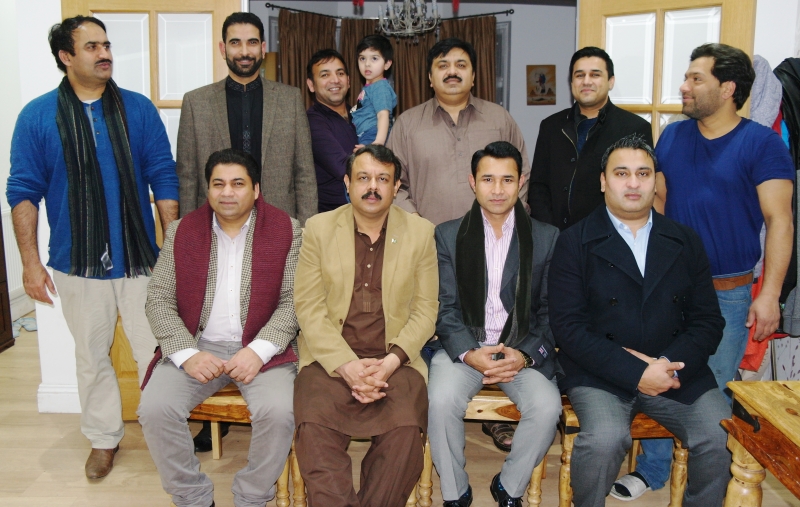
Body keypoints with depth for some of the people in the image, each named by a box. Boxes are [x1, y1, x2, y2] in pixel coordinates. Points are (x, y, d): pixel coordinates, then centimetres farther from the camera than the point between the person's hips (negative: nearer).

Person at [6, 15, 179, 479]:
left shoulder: (139, 109, 0)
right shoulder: (38, 116, -1)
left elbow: (164, 179, 0)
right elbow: (24, 192, 0)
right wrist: (31, 262, -5)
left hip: (140, 260, 0)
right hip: (78, 265, 1)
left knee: (154, 353, 5)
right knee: (92, 357, 14)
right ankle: (104, 439, 33)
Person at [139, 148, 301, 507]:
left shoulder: (286, 231, 1)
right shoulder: (182, 232, 8)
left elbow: (293, 300, -4)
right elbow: (159, 300, 3)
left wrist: (259, 350, -17)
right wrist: (187, 354, -12)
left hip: (261, 348, -2)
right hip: (197, 345, 2)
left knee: (279, 412, -28)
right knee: (154, 409, -21)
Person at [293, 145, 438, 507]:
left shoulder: (421, 233, 7)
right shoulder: (318, 229, 5)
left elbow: (425, 309, 4)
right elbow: (309, 307, -1)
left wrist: (390, 362, -11)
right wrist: (347, 365, -13)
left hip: (395, 359, 0)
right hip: (331, 357, 0)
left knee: (406, 431, -26)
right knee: (313, 430, -28)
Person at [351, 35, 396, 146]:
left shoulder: (380, 87, -9)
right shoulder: (369, 87, 21)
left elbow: (383, 115, -22)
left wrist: (379, 142, -33)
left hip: (372, 139, -9)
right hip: (363, 139, 9)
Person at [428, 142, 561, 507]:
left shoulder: (547, 238, 5)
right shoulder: (448, 236, 5)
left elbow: (550, 310, 3)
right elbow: (445, 308, 0)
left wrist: (525, 354, -14)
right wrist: (469, 353, -17)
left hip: (523, 350, 1)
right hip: (464, 347, 0)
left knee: (547, 407, -26)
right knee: (441, 401, -28)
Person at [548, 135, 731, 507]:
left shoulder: (686, 242, 13)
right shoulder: (574, 243, 2)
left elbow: (708, 319, 8)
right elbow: (567, 324, -7)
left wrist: (671, 364, -12)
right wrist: (635, 372, -16)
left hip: (677, 370, 3)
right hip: (600, 373, -3)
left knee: (725, 438, -19)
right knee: (604, 439, -29)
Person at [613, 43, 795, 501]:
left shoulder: (762, 142, -8)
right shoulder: (672, 136, 5)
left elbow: (779, 220, -10)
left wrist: (770, 294, -15)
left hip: (728, 294, -4)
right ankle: (653, 470, 29)